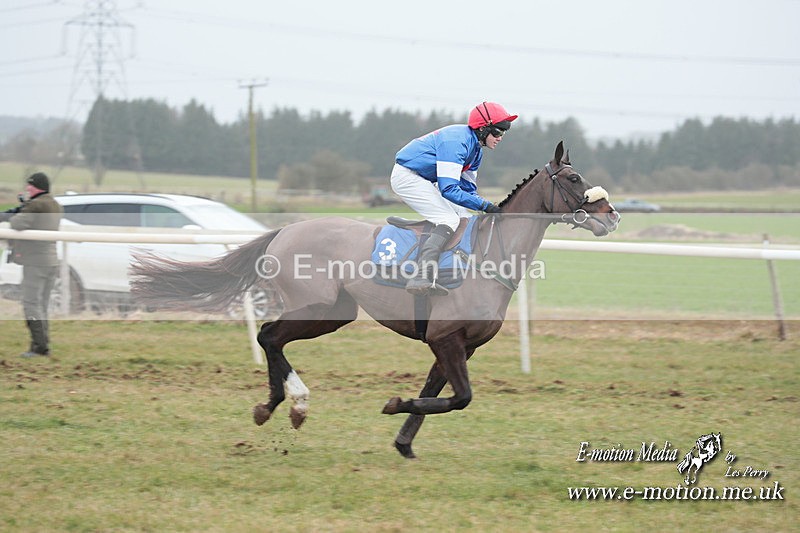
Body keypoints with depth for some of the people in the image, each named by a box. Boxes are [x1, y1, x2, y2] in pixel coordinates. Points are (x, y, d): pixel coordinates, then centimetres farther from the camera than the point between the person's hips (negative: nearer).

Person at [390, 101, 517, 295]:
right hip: (407, 176, -11)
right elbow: (449, 189, -30)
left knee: (464, 218, 10)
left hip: (425, 181, 11)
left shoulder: (475, 148, 6)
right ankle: (421, 278, -36)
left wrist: (489, 208, -5)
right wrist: (484, 205, -29)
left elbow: (467, 188, 11)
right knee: (449, 220, -22)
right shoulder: (456, 141, -26)